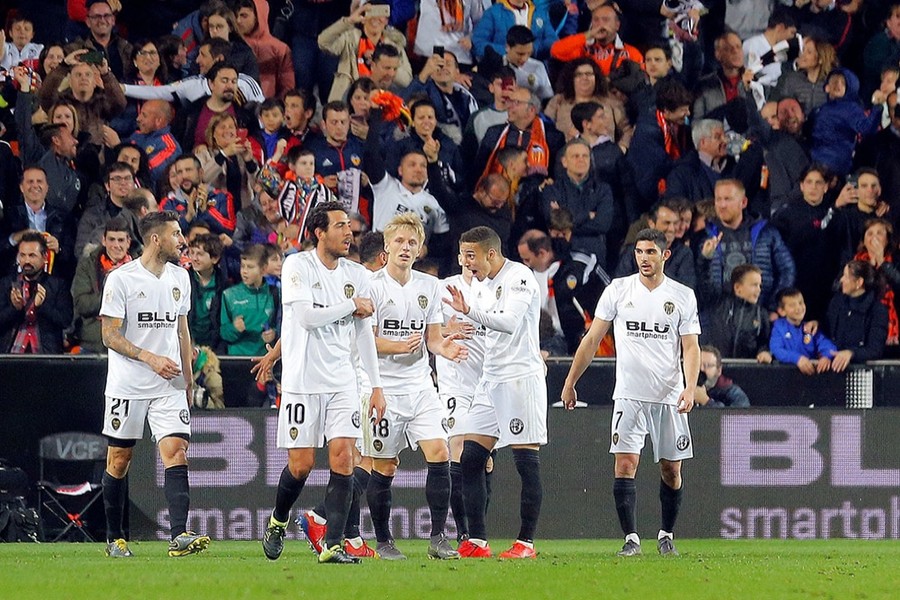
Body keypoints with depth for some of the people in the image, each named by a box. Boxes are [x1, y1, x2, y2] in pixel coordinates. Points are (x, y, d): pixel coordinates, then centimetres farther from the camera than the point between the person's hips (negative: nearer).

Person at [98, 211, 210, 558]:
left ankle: (179, 535, -22)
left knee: (176, 452, -12)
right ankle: (114, 538, 18)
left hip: (169, 387, 4)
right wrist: (150, 358, -20)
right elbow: (110, 336, -10)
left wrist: (187, 377, 18)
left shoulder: (180, 278, 10)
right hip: (127, 386, -4)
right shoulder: (121, 279, -9)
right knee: (119, 460, 5)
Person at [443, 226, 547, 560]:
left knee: (527, 463, -5)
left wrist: (470, 311, -31)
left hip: (521, 378, -10)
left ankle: (525, 542, -2)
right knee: (470, 459, 3)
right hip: (490, 379, 10)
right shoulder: (486, 284, 17)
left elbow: (510, 321, -25)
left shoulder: (519, 277, -11)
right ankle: (476, 542, 5)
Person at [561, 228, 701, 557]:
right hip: (629, 394, -1)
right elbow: (592, 339, 9)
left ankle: (666, 535, 23)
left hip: (669, 397, 1)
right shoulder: (618, 290, 4)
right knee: (625, 464, -12)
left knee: (671, 469, 6)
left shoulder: (683, 296, 4)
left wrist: (690, 388, -13)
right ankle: (631, 538, -11)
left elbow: (691, 347, 3)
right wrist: (570, 382, 8)